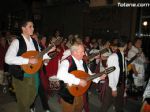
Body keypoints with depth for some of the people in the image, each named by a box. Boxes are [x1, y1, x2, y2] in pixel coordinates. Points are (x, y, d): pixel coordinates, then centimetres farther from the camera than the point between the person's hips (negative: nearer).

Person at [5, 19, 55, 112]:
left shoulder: (34, 41, 6)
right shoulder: (17, 42, -14)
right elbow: (8, 59, -24)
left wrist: (48, 51, -2)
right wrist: (28, 60, -27)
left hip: (34, 74, 6)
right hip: (22, 76, -6)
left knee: (32, 98, 21)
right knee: (23, 101, 9)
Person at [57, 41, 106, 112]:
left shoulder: (83, 62, 6)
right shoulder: (67, 62, -21)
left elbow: (89, 75, 17)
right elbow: (61, 75, -40)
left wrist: (99, 77, 0)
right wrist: (78, 81, -36)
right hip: (69, 95, -7)